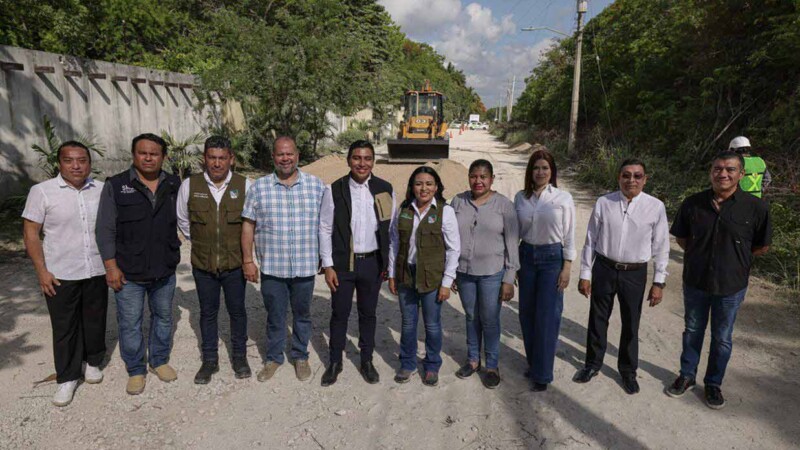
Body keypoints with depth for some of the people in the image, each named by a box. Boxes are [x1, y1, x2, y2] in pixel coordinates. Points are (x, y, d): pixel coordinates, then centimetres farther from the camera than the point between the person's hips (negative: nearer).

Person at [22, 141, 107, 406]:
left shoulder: (102, 190, 1)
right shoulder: (43, 191, -7)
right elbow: (30, 233, -5)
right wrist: (41, 271, -9)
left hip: (97, 272, 3)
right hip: (60, 275, -2)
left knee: (95, 322, 15)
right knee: (65, 328, 8)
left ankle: (92, 362, 36)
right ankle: (67, 378, 22)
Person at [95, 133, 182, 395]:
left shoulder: (174, 186, 2)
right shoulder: (116, 186, -5)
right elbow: (106, 229, -6)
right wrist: (111, 266, -9)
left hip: (165, 271, 3)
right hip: (128, 273, -2)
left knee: (163, 317, 16)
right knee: (130, 324, 8)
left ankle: (160, 361, 36)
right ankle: (135, 370, 26)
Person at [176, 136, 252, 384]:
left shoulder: (245, 185, -9)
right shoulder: (190, 185, -5)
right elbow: (183, 220, 11)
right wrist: (199, 243, 14)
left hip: (235, 263, -1)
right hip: (203, 264, 1)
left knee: (237, 310, 12)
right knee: (208, 312, 14)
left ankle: (239, 356, 30)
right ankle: (210, 359, 30)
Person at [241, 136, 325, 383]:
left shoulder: (316, 185, -1)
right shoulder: (259, 187, -1)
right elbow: (248, 225, 2)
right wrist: (247, 260, -1)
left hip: (305, 267, 0)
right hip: (271, 267, 0)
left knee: (302, 314, 16)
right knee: (275, 316, 14)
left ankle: (300, 356, 35)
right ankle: (273, 357, 34)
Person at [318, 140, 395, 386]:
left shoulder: (385, 189, -3)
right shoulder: (334, 190, -8)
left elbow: (391, 229, 3)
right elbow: (325, 229, -4)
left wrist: (389, 263, 3)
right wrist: (328, 265, -6)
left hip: (372, 262, 1)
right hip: (342, 263, -1)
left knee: (368, 313, 16)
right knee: (339, 313, 11)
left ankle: (367, 361, 33)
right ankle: (335, 363, 29)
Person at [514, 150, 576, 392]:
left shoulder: (563, 198, -6)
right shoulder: (521, 197, 3)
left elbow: (569, 236, -3)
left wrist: (567, 268, -7)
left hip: (553, 257, -3)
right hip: (526, 256, 4)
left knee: (547, 317, -1)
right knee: (527, 313, 11)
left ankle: (542, 374, 13)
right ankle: (533, 362, 31)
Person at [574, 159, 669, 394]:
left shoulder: (656, 207, -9)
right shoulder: (604, 203, -8)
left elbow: (661, 247, -2)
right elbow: (591, 240, -2)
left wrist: (658, 282, -2)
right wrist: (585, 274, 0)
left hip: (635, 273, 0)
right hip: (604, 269, 1)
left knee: (630, 324, 15)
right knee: (597, 319, 15)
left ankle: (628, 370, 38)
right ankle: (593, 364, 37)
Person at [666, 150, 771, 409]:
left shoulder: (756, 208, -14)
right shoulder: (693, 204, -9)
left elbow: (762, 246, -1)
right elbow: (681, 238, 6)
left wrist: (733, 260, -2)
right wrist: (700, 255, -2)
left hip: (731, 286, -1)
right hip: (695, 281, 2)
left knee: (722, 338, 15)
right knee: (692, 331, 18)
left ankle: (714, 383, 36)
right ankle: (687, 375, 37)